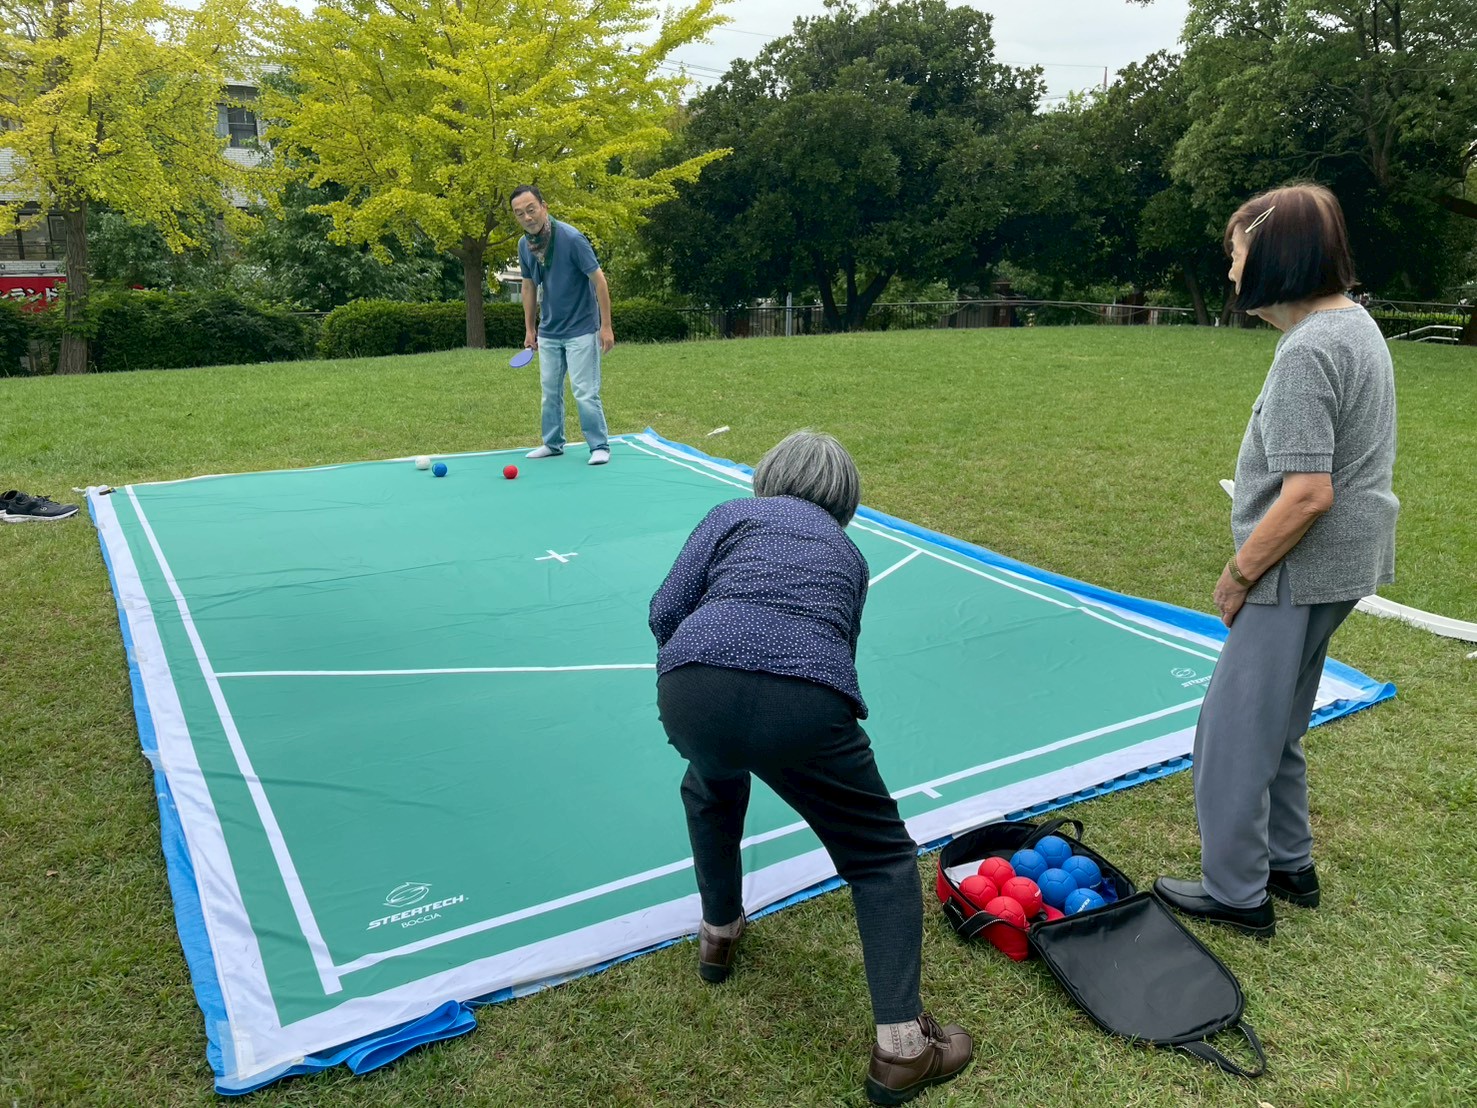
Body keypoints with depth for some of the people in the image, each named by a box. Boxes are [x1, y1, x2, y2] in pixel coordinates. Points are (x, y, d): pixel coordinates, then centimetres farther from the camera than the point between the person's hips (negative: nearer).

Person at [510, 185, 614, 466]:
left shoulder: (571, 238, -19)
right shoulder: (524, 245, -1)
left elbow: (599, 280, -16)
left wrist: (606, 326, -17)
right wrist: (529, 328, 11)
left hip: (581, 330, -6)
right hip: (548, 332, 6)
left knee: (585, 392, -8)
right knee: (550, 390, 11)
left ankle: (599, 447, 4)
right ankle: (553, 443, 24)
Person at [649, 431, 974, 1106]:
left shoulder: (734, 514, 24)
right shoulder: (848, 553, 31)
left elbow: (667, 610, 14)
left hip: (690, 693, 1)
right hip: (808, 706, 0)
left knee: (712, 787, 37)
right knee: (883, 855, 21)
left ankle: (718, 935, 51)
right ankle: (900, 1047, 13)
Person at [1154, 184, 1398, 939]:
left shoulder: (1307, 352, -21)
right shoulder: (1356, 323, 10)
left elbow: (1307, 495, -26)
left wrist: (1238, 574, -13)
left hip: (1301, 573, -10)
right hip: (1339, 564, 10)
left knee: (1233, 733, 2)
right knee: (1273, 727, 21)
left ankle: (1236, 895, 17)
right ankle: (1289, 867, 35)